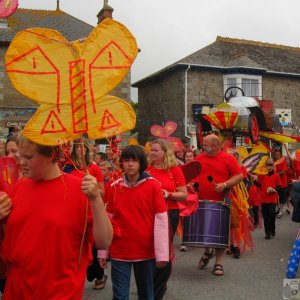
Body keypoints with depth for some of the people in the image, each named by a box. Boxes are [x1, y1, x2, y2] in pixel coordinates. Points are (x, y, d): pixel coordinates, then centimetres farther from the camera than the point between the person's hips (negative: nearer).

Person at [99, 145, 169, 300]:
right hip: (119, 250, 1)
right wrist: (102, 251, 5)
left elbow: (161, 219, -8)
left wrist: (162, 252, -10)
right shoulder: (114, 187, 0)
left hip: (146, 250, -1)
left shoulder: (153, 185, -7)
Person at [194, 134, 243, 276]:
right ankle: (208, 250, 39)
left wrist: (225, 185, -18)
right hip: (201, 202, 3)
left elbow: (239, 176, -4)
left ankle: (218, 263, 18)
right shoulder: (198, 158, 7)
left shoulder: (228, 158, -4)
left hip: (221, 203, -3)